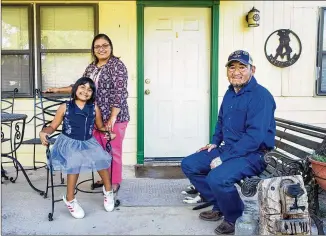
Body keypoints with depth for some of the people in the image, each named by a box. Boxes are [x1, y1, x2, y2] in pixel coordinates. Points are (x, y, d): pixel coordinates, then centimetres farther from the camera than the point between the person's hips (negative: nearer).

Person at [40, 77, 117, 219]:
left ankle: (108, 190, 4)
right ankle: (70, 199, -9)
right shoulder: (65, 107, -1)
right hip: (69, 142, -2)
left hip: (88, 142, 2)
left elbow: (100, 127, 14)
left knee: (101, 158, -25)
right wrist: (43, 132, -16)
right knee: (75, 162, -31)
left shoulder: (94, 108, 4)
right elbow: (53, 126, 3)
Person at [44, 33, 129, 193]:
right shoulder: (91, 67, 13)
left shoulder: (117, 65, -10)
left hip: (114, 117, -7)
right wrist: (59, 90, 18)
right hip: (96, 117, 7)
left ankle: (115, 182, 17)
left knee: (113, 150, 3)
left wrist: (112, 118, -22)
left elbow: (119, 93, -17)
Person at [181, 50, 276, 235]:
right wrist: (215, 143, 10)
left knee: (217, 177, -33)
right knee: (189, 165, 6)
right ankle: (220, 207, 14)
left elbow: (255, 136, -26)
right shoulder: (230, 93, 10)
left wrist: (223, 158, -26)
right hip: (228, 149, 9)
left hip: (253, 155, -9)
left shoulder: (260, 96, -18)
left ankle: (235, 218, -4)